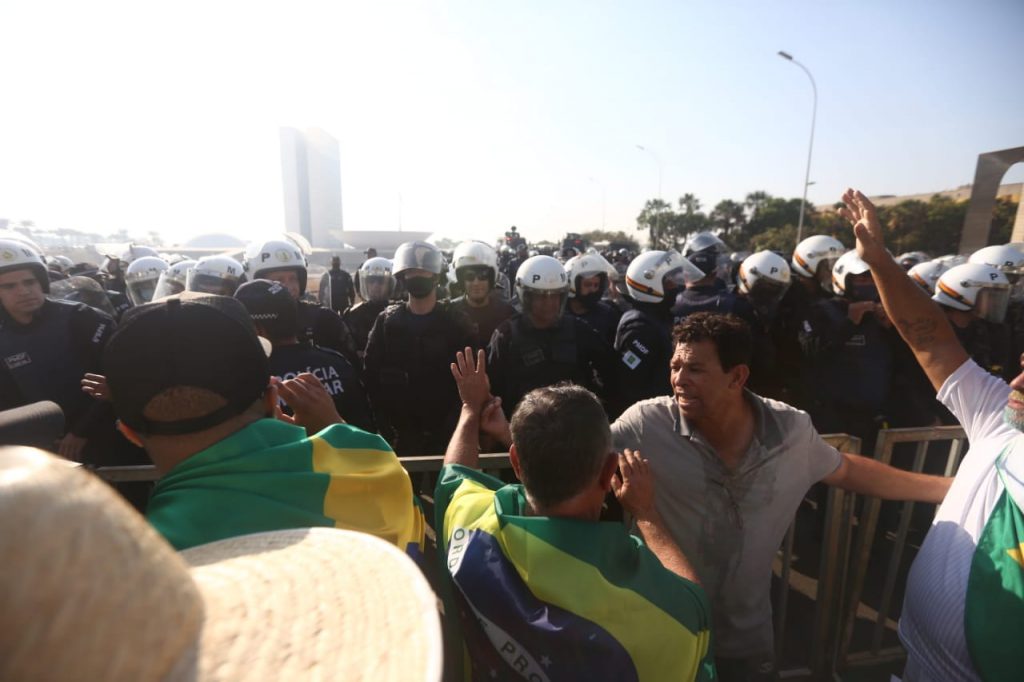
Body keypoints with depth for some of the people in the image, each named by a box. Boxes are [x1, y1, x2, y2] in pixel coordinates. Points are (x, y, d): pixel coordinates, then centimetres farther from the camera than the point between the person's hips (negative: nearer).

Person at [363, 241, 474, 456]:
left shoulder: (456, 322, -2)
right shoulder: (387, 321, 2)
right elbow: (371, 375, 0)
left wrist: (452, 423, -11)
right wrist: (385, 426, -5)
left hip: (445, 432, -1)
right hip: (402, 433, 1)